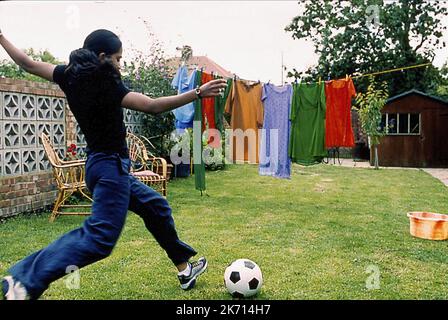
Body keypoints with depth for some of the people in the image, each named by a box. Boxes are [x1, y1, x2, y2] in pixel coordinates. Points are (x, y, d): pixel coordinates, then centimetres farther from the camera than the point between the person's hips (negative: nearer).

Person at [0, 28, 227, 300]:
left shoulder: (71, 76, 4)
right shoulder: (106, 86, -17)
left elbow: (26, 62, 15)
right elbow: (153, 106, -27)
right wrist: (198, 93, -29)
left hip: (101, 164, 10)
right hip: (111, 166, -10)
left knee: (155, 207, 18)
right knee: (100, 238, -12)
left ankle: (184, 267, 28)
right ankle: (25, 281, -13)